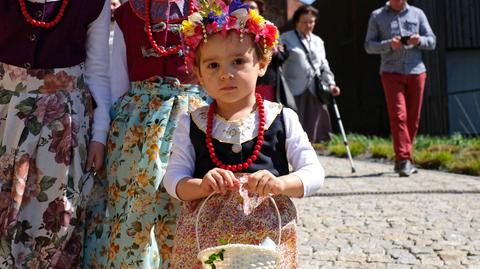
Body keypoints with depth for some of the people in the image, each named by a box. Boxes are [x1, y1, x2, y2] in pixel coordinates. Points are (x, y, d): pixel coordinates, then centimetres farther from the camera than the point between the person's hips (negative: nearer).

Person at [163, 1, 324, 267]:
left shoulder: (282, 119, 0)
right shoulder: (191, 124, 3)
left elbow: (314, 173, -1)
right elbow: (174, 178, 1)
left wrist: (280, 184, -21)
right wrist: (201, 186, -20)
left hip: (269, 236, 0)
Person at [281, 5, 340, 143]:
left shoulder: (318, 41, 20)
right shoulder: (286, 38, 6)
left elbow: (323, 65, 20)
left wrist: (330, 83, 6)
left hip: (314, 93, 5)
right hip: (294, 91, -4)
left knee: (310, 132, 6)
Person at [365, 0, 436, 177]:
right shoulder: (377, 16, 9)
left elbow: (432, 41, 11)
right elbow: (369, 46, 4)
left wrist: (419, 40, -12)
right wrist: (389, 45, -14)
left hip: (416, 71, 3)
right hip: (391, 72, -2)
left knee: (413, 118, 4)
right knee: (398, 115, -14)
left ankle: (401, 159, 16)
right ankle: (404, 160, -16)